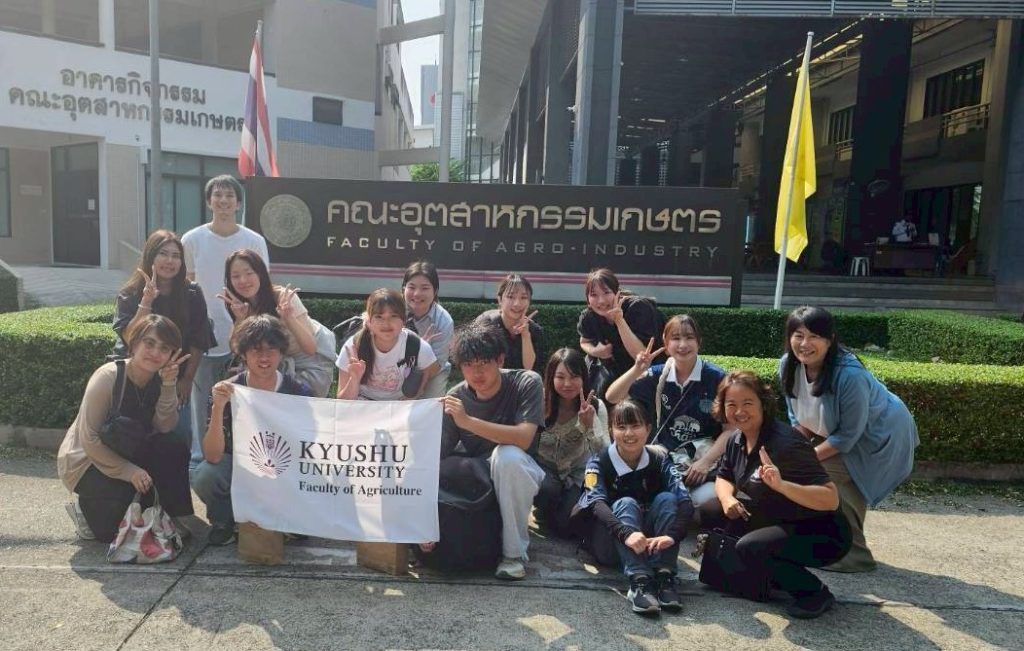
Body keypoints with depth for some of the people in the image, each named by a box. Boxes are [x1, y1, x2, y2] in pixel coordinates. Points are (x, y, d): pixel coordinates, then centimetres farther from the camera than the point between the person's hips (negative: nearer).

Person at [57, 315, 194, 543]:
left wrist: (169, 385, -30)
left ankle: (175, 518, -5)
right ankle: (91, 504, 9)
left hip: (126, 452, 5)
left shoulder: (160, 379, -8)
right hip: (85, 460, -5)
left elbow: (164, 428, -20)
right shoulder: (108, 377, -25)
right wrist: (129, 471, -27)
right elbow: (89, 439, -24)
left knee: (175, 449, -22)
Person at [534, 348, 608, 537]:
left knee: (565, 526, -19)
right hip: (544, 468, 0)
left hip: (577, 473, 1)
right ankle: (544, 514, 3)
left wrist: (590, 423, -37)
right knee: (548, 490, -35)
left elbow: (605, 453, -22)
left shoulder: (596, 407, -15)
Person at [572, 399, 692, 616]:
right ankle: (639, 580, -43)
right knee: (625, 503, -29)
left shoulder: (659, 460, -6)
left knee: (666, 498, -21)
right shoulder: (599, 463, -12)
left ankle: (664, 575, -29)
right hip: (610, 544, -2)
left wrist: (671, 535, -40)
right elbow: (597, 504, -30)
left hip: (649, 544, 2)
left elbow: (685, 502, -19)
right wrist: (626, 533, -49)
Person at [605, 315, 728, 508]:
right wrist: (637, 370, -14)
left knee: (707, 502, -29)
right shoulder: (658, 375, 2)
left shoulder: (715, 378, -5)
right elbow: (612, 397, 0)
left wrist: (706, 461, -13)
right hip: (665, 459, 2)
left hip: (705, 459, -2)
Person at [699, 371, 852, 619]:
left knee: (750, 547, -32)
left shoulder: (785, 443, -27)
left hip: (821, 534, -9)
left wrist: (781, 485, -45)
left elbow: (831, 499, -31)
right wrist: (728, 499, -9)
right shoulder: (737, 440, -2)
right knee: (710, 512, 3)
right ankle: (774, 574, 12)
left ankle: (815, 592, -6)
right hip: (777, 522, 9)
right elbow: (724, 478, 14)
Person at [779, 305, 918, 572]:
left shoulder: (850, 375, -36)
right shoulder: (788, 365, -15)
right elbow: (799, 418, 0)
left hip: (881, 436, -7)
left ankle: (853, 555, -3)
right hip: (837, 433, 7)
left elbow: (848, 435, -27)